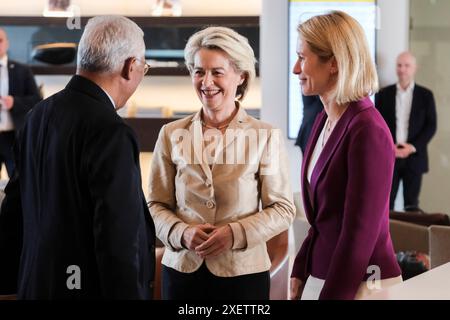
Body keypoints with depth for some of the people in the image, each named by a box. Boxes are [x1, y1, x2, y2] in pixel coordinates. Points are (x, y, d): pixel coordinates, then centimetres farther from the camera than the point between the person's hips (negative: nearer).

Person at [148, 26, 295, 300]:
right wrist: (182, 233, -13)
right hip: (182, 270, 2)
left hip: (243, 273, -2)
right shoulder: (172, 135, 2)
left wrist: (235, 234, -16)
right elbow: (156, 205, 5)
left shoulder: (265, 137, -4)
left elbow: (283, 209, -3)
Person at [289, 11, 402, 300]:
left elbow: (360, 231, -19)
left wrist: (331, 295, -16)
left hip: (358, 284, -8)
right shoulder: (325, 121, 6)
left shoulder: (367, 130, -19)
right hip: (320, 274, 8)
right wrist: (300, 272, 10)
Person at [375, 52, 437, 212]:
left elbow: (431, 126, 1)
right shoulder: (384, 94, 8)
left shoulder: (425, 95, 6)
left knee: (411, 205, 2)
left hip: (414, 156, 0)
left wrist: (413, 147, -11)